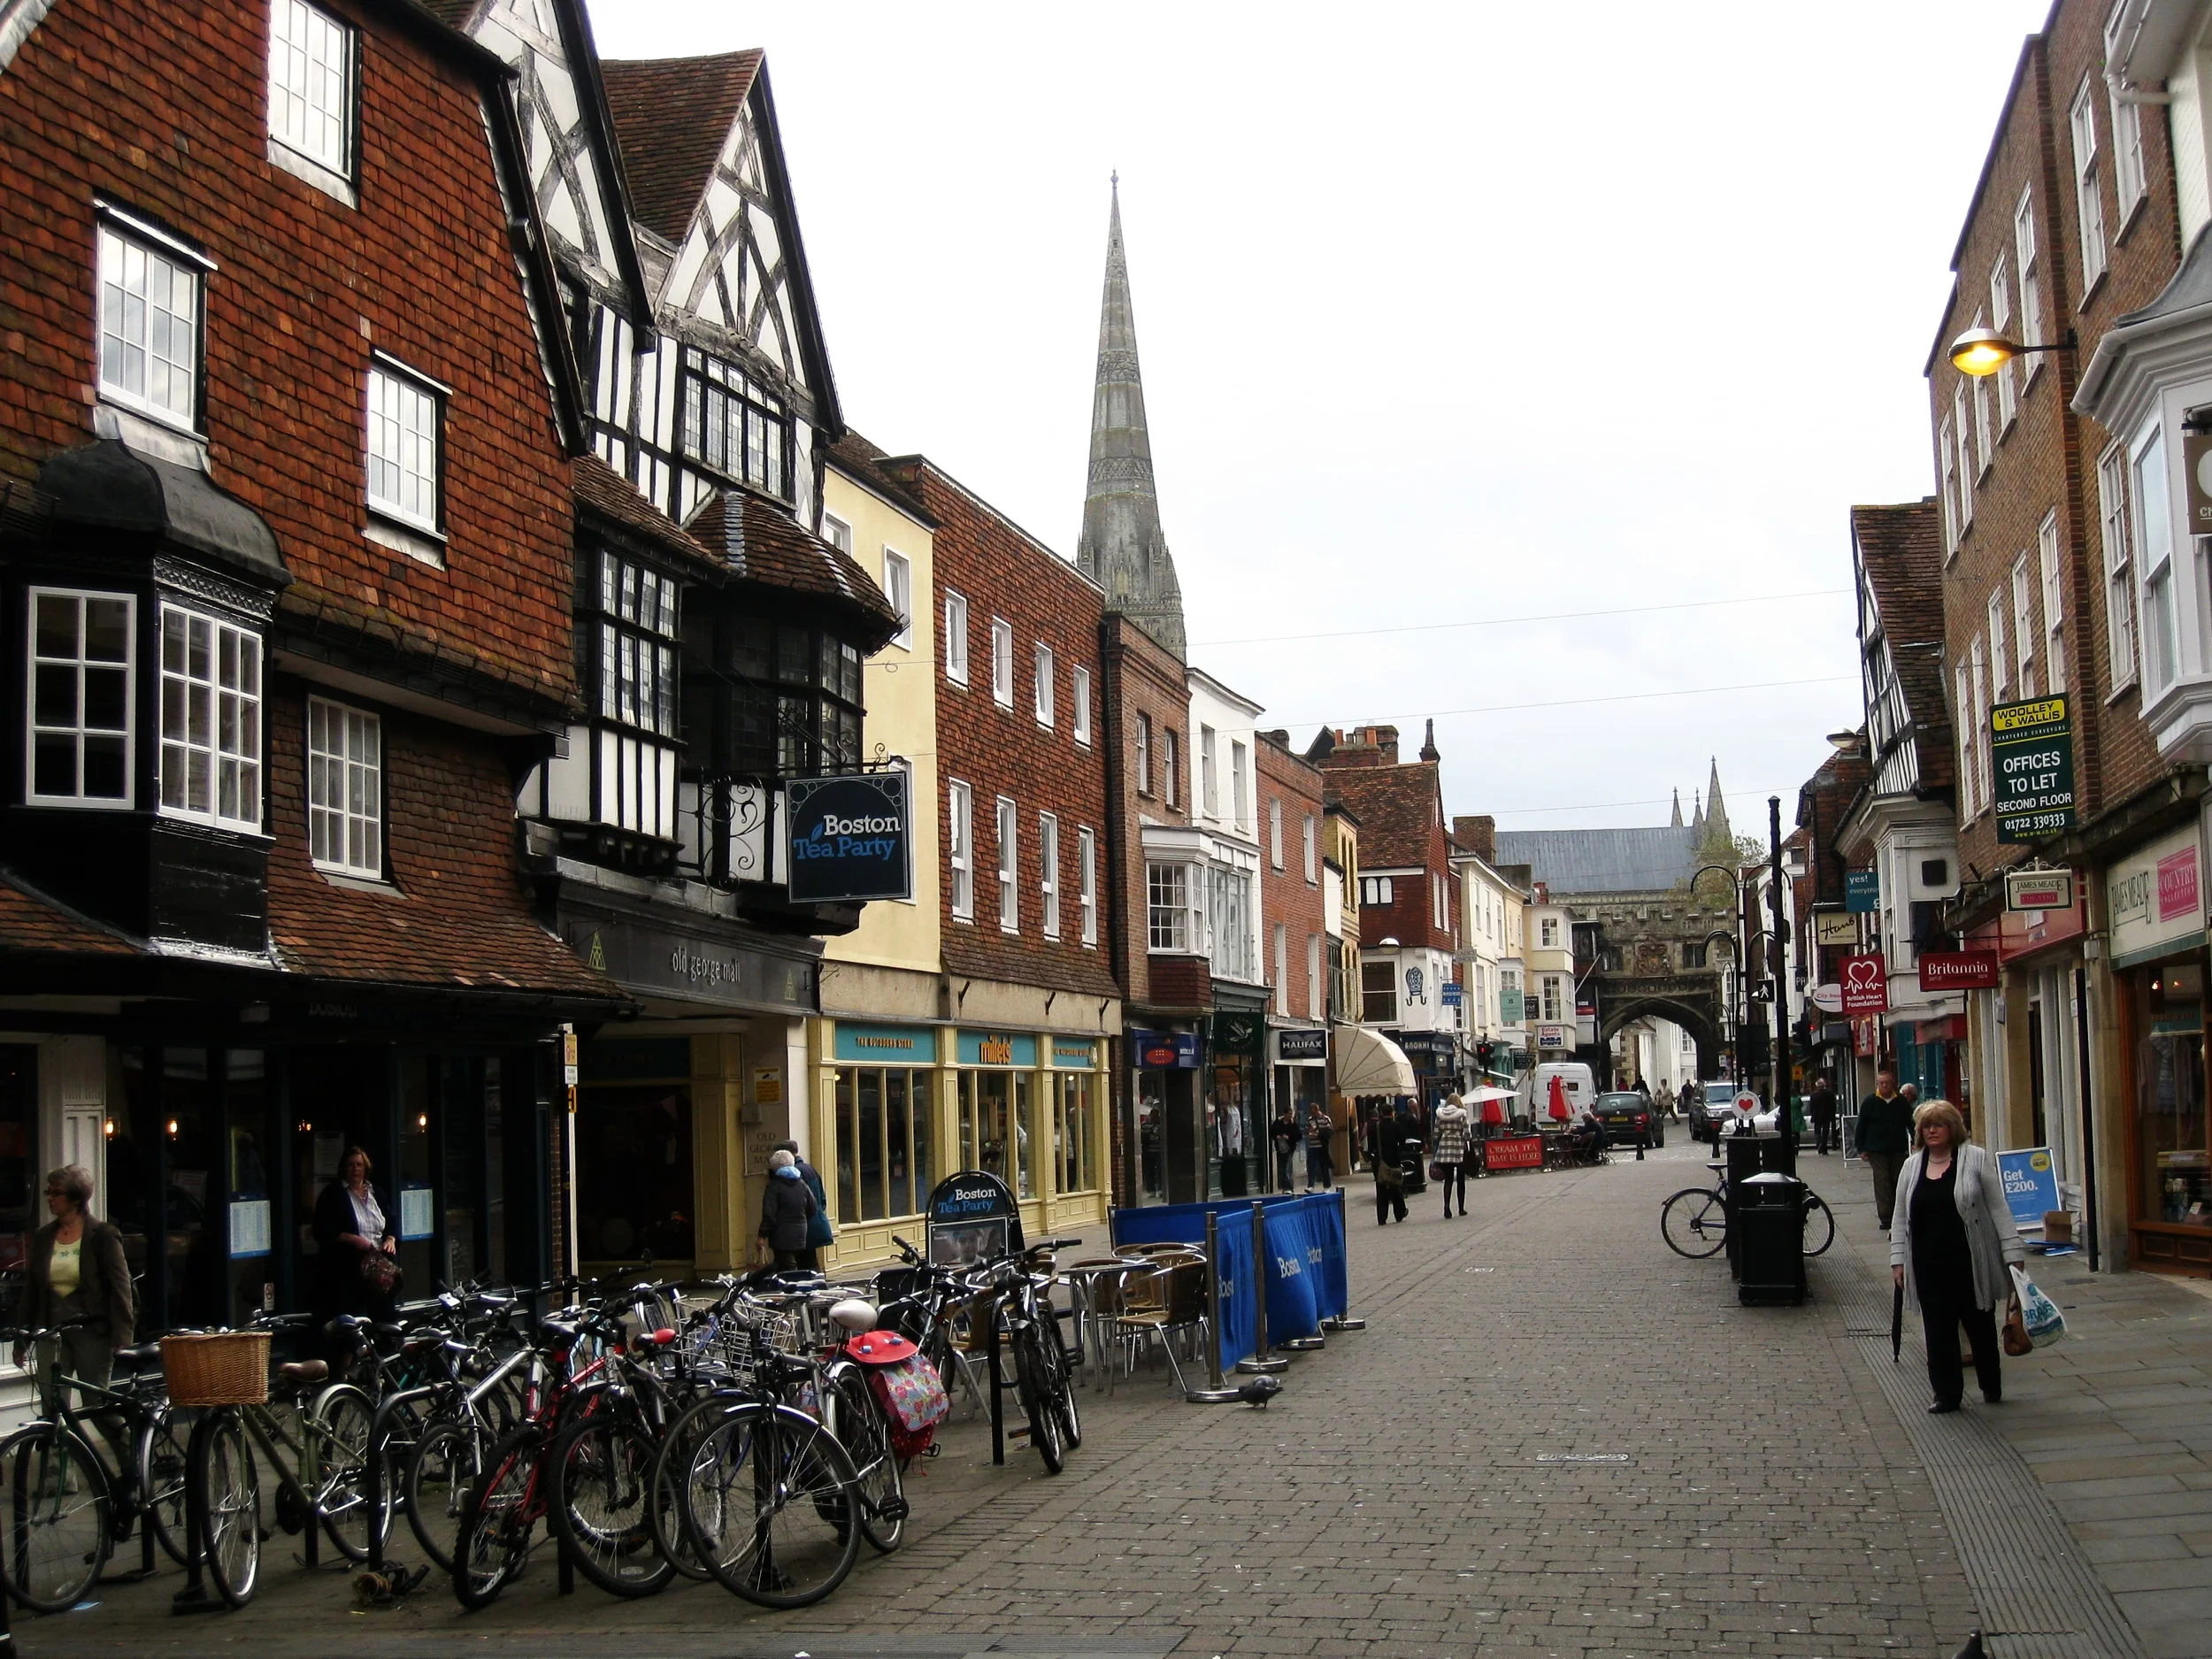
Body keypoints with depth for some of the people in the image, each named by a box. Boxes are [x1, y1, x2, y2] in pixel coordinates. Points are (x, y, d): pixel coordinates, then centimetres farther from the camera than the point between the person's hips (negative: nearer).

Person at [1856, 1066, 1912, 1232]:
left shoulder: (1901, 1103, 5)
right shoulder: (1869, 1103, 0)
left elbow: (1911, 1123, 11)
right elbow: (1861, 1127, 3)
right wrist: (1861, 1149, 0)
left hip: (1898, 1150, 3)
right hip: (1877, 1151, -3)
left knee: (1898, 1182, 8)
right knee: (1882, 1182, -8)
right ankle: (1885, 1218, -8)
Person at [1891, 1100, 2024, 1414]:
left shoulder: (1976, 1159, -2)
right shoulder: (1911, 1166, 10)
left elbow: (1998, 1208, -3)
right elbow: (1901, 1217, 13)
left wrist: (2013, 1252, -7)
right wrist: (1898, 1258, 6)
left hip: (1972, 1263, -3)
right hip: (1929, 1266, 3)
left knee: (1980, 1326, 10)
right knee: (1938, 1330, 3)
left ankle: (1991, 1386, 28)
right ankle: (1945, 1393, 11)